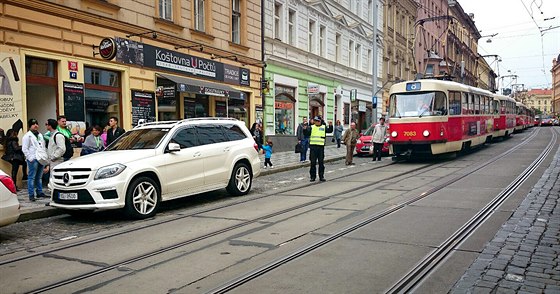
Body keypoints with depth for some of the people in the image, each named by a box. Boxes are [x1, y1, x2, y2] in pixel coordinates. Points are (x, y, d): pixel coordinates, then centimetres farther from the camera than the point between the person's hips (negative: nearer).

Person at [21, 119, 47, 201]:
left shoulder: (40, 135, 20)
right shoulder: (27, 136, -2)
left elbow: (43, 146, 22)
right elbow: (24, 149, -7)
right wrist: (30, 158, -14)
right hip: (33, 159, -6)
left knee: (39, 177, 12)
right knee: (31, 177, -5)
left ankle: (40, 192, 18)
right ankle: (31, 195, -4)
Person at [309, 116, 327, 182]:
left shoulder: (324, 127, 6)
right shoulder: (312, 127, 5)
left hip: (321, 146, 0)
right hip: (313, 146, 0)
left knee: (321, 162, 6)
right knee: (313, 162, 3)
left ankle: (321, 176, 14)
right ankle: (313, 176, 11)